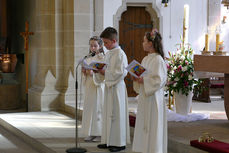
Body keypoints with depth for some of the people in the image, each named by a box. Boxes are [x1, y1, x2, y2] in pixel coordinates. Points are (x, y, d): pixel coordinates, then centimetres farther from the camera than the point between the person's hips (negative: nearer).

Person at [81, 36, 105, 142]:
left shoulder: (103, 58, -6)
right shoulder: (88, 59, 12)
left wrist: (93, 73, -24)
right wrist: (84, 73, -5)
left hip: (98, 87, -6)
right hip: (89, 87, 6)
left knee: (98, 109, -4)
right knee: (89, 108, 6)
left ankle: (100, 134, 4)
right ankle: (91, 133, 14)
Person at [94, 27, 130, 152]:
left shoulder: (120, 54, -14)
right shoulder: (108, 54, 12)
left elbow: (120, 72, -20)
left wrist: (104, 72, -18)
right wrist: (99, 71, 1)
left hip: (117, 87, -9)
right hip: (108, 86, 9)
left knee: (116, 114, -3)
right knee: (108, 113, 12)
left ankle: (119, 143, 6)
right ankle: (108, 141, 20)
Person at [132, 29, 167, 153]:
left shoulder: (158, 60, -14)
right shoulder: (146, 59, 13)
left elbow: (159, 80, -19)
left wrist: (143, 80, -19)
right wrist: (137, 78, 1)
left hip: (153, 97, -9)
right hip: (144, 96, 9)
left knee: (152, 127, -3)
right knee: (144, 126, 11)